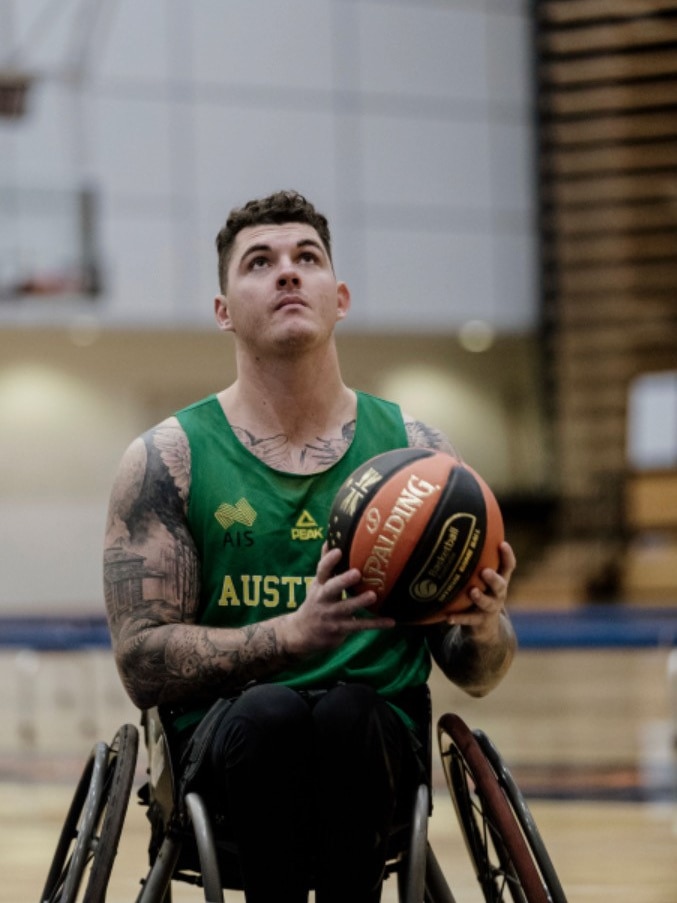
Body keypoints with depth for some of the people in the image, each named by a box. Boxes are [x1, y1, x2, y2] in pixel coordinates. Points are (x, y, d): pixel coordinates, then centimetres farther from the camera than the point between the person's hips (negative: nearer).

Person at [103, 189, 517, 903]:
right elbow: (142, 663, -4)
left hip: (378, 743, 1)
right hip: (222, 752, -1)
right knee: (270, 711, -36)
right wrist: (294, 632, -20)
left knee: (347, 711, -34)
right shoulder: (167, 460, 5)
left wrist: (482, 628, -14)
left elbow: (475, 676, 11)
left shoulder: (414, 451, 10)